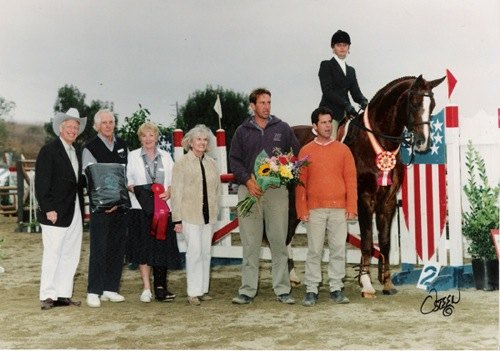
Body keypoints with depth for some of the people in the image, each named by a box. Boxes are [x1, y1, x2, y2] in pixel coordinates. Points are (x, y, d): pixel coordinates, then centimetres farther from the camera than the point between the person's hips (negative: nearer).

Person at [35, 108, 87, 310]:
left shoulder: (78, 153, 16)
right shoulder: (49, 151, -5)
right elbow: (41, 183, -10)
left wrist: (82, 209, 9)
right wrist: (48, 209, -16)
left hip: (75, 212, 7)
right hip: (56, 213, -7)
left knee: (71, 256, 9)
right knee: (52, 255, -3)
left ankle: (63, 294, 15)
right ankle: (48, 296, 4)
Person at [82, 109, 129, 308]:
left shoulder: (122, 146, 13)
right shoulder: (90, 148, -3)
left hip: (120, 205, 5)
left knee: (118, 248, 8)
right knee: (99, 249, -7)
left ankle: (110, 289, 17)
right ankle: (93, 292, -1)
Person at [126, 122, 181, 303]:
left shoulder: (166, 157, 14)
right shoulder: (132, 156, 9)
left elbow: (174, 179, 12)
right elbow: (126, 179, 6)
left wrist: (169, 191, -8)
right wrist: (133, 189, -14)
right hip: (141, 208, -2)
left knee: (163, 247, 0)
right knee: (143, 247, -6)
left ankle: (160, 287, 6)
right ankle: (146, 288, -1)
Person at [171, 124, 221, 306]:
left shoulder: (212, 163, 11)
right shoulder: (182, 163, -2)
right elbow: (176, 192, -4)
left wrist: (215, 211, 7)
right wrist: (177, 219, -8)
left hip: (208, 215, 5)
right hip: (190, 214, -5)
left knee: (206, 252, 8)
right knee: (195, 250, -9)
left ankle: (203, 289, 16)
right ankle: (193, 292, -2)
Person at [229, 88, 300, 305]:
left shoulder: (282, 128, 9)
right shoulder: (243, 131, 9)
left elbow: (296, 155, 11)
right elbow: (234, 159, 7)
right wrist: (248, 181, -8)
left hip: (276, 190, 0)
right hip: (250, 189, 0)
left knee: (278, 241, 2)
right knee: (250, 243, 2)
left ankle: (282, 290, 9)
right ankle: (247, 290, 7)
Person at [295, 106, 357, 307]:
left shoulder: (343, 150, 7)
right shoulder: (306, 151, 5)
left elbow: (351, 180, 5)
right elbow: (300, 183, 3)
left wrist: (351, 207, -3)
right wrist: (302, 210, -4)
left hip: (339, 209, 1)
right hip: (315, 210, -1)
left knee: (338, 250, 4)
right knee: (314, 251, 2)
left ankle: (336, 289, 12)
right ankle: (311, 290, 7)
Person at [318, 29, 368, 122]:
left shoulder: (351, 70, 23)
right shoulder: (326, 65, 4)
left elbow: (356, 92, 13)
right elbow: (327, 91, -9)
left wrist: (363, 101, -12)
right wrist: (346, 105, -20)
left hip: (345, 114, 5)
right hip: (329, 114, -5)